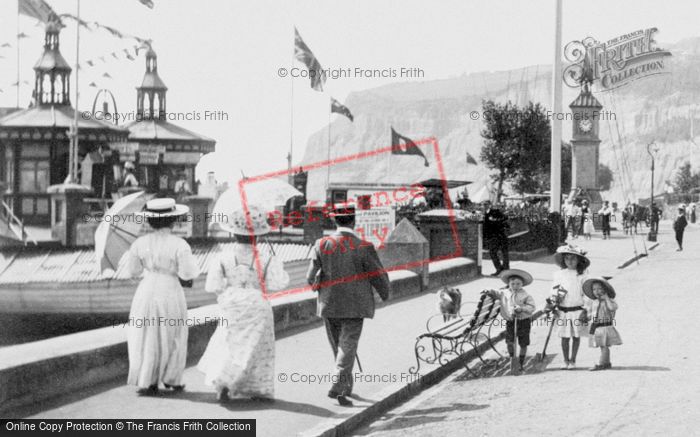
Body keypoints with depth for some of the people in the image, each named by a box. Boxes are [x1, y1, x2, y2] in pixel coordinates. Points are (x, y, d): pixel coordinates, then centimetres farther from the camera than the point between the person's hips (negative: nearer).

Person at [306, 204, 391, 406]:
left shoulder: (322, 245, -5)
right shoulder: (363, 247, -10)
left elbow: (311, 278, -4)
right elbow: (379, 276, -6)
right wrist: (385, 293, 14)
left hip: (329, 305, 3)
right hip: (355, 305, -3)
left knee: (338, 346, 17)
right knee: (348, 346, -1)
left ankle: (347, 386, 28)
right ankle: (338, 386, -15)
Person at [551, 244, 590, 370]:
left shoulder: (582, 276, 2)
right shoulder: (559, 275, 5)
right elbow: (553, 291, 10)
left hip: (577, 309, -1)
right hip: (563, 310, 1)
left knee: (576, 335, 3)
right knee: (564, 336, 3)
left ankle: (572, 360, 14)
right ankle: (565, 360, 14)